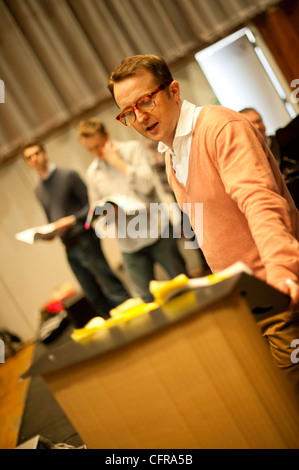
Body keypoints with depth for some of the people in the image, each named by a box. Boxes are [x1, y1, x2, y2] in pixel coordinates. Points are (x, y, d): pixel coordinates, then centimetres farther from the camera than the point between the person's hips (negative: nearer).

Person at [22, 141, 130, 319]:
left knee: (114, 290, -6)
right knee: (96, 299, 9)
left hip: (86, 242, -6)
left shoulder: (68, 175, -4)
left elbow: (92, 204, -9)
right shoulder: (38, 189, 15)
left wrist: (73, 219, -21)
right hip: (70, 249, 6)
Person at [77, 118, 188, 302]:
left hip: (156, 231, -3)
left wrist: (117, 161, -10)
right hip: (129, 244, 3)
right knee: (146, 299, 2)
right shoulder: (92, 173, 13)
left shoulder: (133, 149, 1)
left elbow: (147, 184, -13)